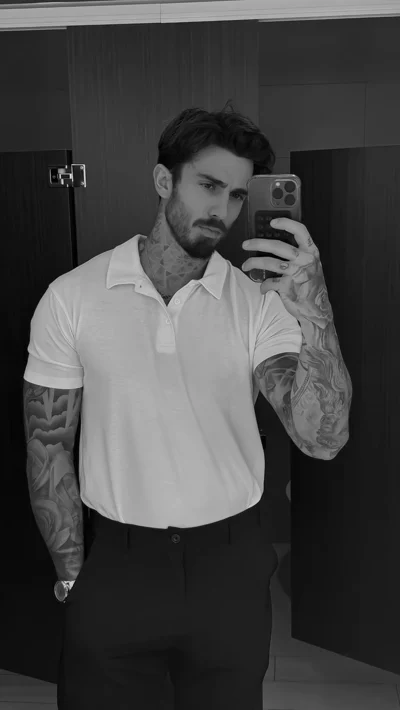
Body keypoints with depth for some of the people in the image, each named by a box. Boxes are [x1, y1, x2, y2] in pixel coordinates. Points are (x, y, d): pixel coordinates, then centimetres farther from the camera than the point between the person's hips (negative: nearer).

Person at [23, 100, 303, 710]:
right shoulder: (71, 297, -7)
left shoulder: (259, 304, -7)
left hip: (230, 566, 1)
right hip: (115, 564, 0)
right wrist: (73, 575, -2)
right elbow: (48, 443, -2)